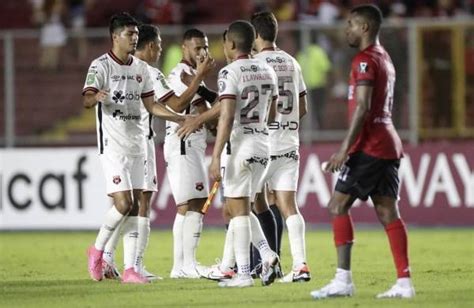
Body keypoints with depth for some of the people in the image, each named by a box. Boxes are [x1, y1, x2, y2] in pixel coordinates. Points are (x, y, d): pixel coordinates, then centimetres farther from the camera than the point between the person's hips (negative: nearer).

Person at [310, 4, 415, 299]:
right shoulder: (385, 59, 19)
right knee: (387, 211, 6)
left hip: (369, 146, -9)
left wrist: (345, 148, -21)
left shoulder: (365, 60, -11)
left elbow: (363, 107, -19)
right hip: (389, 144, 9)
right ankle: (404, 281, 0)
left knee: (338, 206, -5)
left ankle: (343, 280, -11)